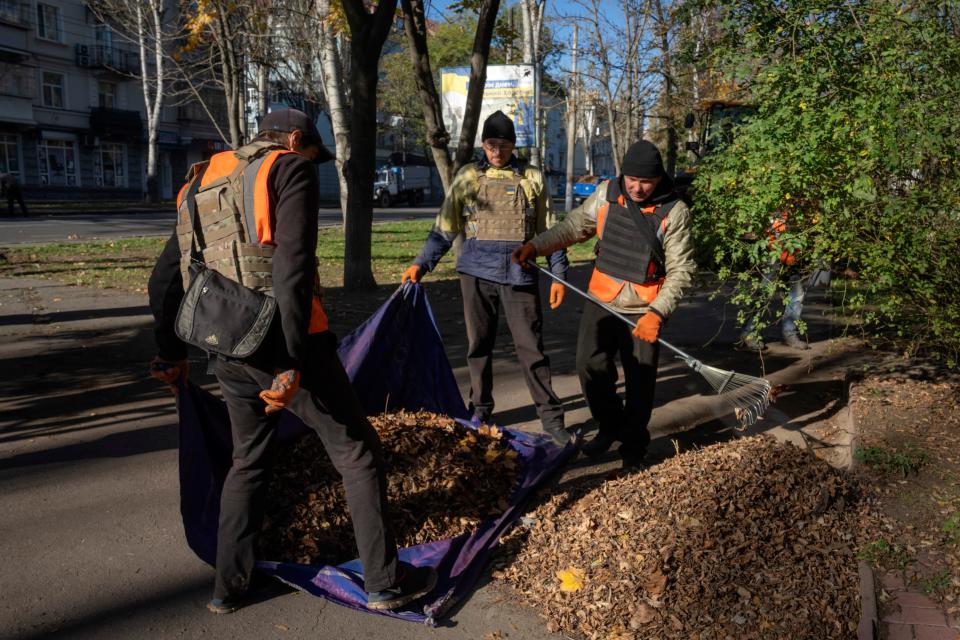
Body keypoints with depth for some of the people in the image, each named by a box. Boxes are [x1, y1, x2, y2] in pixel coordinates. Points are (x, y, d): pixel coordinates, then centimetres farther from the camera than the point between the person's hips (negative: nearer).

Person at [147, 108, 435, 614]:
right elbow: (293, 266, -18)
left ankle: (228, 586, 28)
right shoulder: (290, 170, -3)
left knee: (249, 460, 23)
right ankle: (384, 581, 14)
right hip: (283, 346, -6)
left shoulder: (201, 182, 18)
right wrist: (292, 363, -20)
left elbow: (164, 279, 19)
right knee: (357, 451, 7)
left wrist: (171, 353, 29)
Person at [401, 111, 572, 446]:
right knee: (478, 345, 9)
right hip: (476, 272, 1)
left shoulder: (532, 178, 6)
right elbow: (445, 228, 9)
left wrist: (559, 274, 4)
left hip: (519, 274, -1)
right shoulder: (468, 177, 7)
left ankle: (551, 416, 8)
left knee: (531, 346, -2)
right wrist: (420, 263, 2)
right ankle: (480, 411, 23)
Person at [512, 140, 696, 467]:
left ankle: (634, 444, 29)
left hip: (644, 310, -2)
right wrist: (535, 246, -9)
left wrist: (656, 313, -22)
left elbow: (681, 270, -11)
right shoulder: (606, 194, -3)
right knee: (590, 365, -4)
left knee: (640, 380, 6)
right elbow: (574, 226, 6)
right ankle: (610, 425, 23)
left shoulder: (674, 211, -12)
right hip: (601, 300, 3)